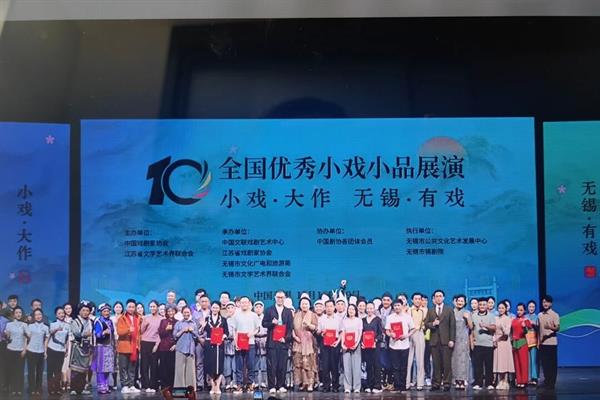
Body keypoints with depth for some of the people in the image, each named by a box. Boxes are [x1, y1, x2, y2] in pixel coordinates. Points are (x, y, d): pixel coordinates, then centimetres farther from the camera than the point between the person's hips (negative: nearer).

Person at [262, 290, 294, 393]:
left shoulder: (288, 311, 13)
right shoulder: (269, 310, 9)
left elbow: (291, 327, 8)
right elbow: (264, 324, 6)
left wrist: (286, 338, -5)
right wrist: (272, 323, -13)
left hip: (283, 341, 1)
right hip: (272, 341, -1)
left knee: (282, 365, -1)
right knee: (271, 365, -5)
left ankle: (281, 386, 5)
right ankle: (272, 386, -2)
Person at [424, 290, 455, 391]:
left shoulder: (449, 310, 9)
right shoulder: (430, 311, 16)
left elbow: (452, 326, 3)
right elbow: (426, 323, 9)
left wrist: (452, 340, -5)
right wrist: (432, 324, -13)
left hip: (446, 340, -2)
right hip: (434, 340, 2)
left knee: (447, 363, -4)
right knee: (436, 363, 1)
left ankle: (447, 383, 0)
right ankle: (436, 383, 5)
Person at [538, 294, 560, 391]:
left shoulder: (555, 315, -5)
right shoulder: (540, 315, 10)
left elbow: (558, 328, -11)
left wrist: (551, 327, -32)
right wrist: (538, 341, 9)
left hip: (551, 342, -5)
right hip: (542, 343, 5)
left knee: (552, 363, -1)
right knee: (544, 363, 7)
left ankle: (552, 383, 3)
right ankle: (546, 382, 15)